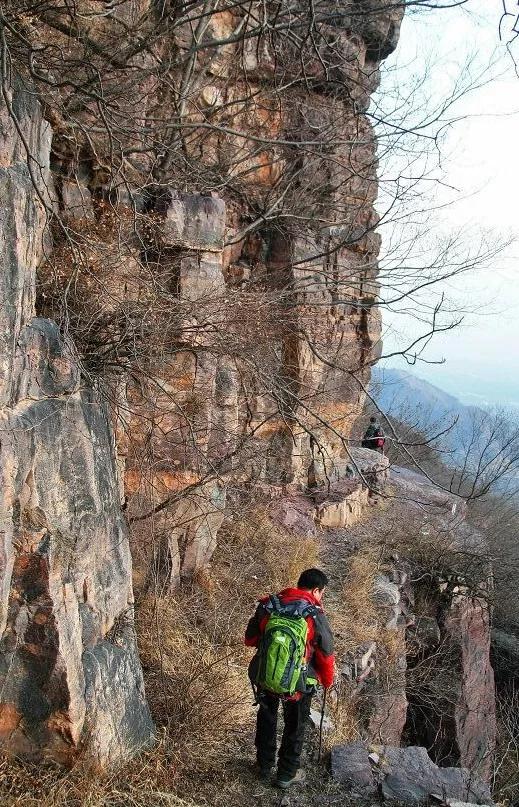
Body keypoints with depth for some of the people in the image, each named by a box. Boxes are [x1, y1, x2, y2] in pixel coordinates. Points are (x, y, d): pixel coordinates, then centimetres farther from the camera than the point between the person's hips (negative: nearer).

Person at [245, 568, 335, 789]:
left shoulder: (267, 606, -9)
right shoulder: (315, 616, -19)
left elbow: (250, 639, 2)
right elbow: (326, 654, -8)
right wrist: (327, 681, 10)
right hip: (298, 684, -3)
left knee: (266, 718, 28)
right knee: (295, 726, 22)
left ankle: (264, 766, 43)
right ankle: (286, 775, 36)